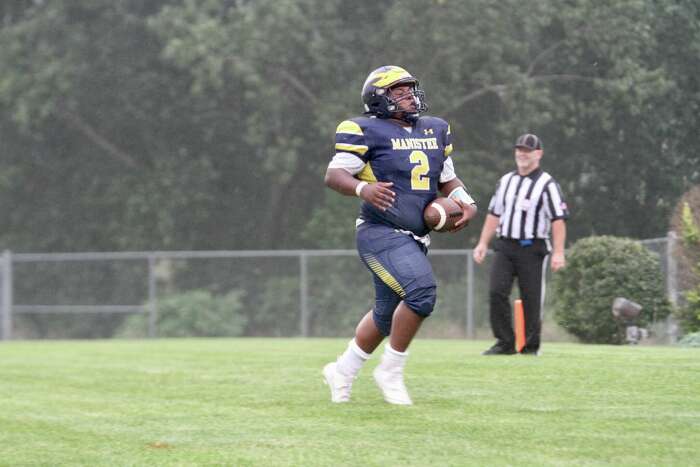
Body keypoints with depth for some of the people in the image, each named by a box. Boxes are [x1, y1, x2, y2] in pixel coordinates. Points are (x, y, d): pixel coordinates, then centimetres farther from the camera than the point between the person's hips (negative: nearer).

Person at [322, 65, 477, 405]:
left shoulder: (435, 131, 14)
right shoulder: (367, 131, -7)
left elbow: (447, 180, 23)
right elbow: (334, 174, -11)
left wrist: (466, 203, 3)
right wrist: (363, 188, -31)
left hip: (415, 238, 8)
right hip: (381, 233, -8)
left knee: (387, 315, 15)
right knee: (421, 291, -26)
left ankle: (343, 371, 36)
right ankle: (391, 371, -11)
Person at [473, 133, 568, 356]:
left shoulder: (547, 184, -4)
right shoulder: (505, 181, 15)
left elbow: (558, 219, -10)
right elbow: (494, 214, 21)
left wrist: (558, 252, -18)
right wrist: (483, 243, 15)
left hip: (532, 250, -5)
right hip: (504, 247, 5)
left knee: (531, 299, -2)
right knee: (496, 292, -8)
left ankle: (531, 345, 9)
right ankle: (505, 343, -1)